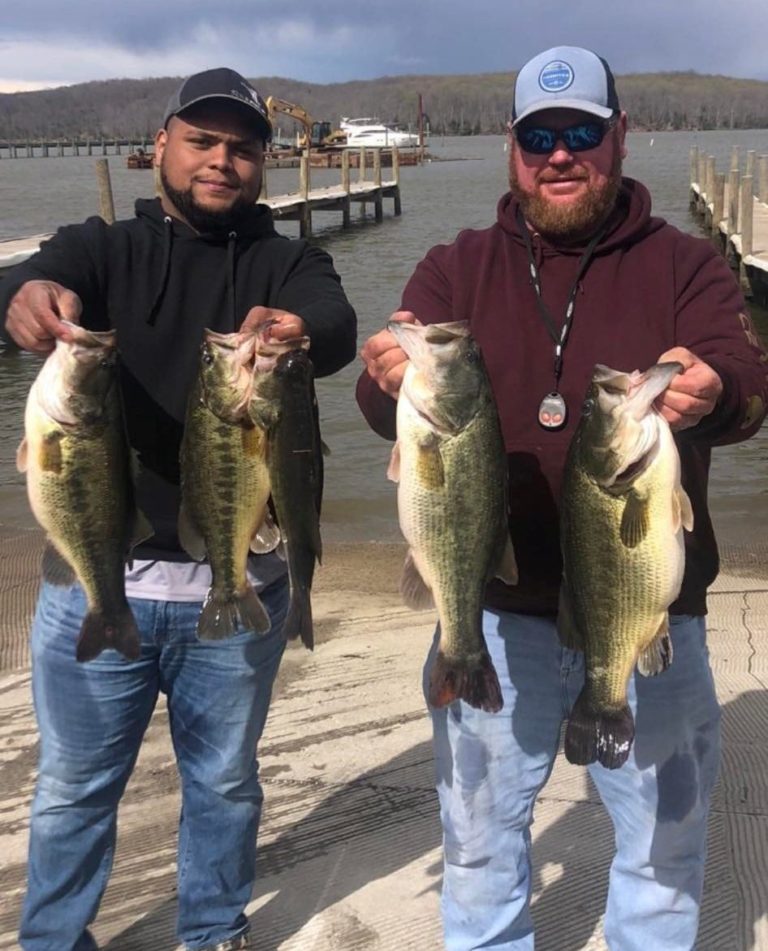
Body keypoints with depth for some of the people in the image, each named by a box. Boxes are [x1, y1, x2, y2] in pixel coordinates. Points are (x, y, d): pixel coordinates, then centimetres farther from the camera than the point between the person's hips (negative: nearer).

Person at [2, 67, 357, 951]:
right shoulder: (103, 247, 4)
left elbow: (338, 326, -18)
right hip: (96, 577, 0)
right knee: (73, 786, 13)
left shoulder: (287, 263, 4)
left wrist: (297, 331, -42)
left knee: (225, 782, 18)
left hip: (237, 583, 1)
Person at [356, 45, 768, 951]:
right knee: (479, 834, 18)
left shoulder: (684, 264, 1)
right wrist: (391, 379, -36)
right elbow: (387, 410, -11)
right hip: (494, 613, 1)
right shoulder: (455, 269, 3)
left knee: (665, 838, 17)